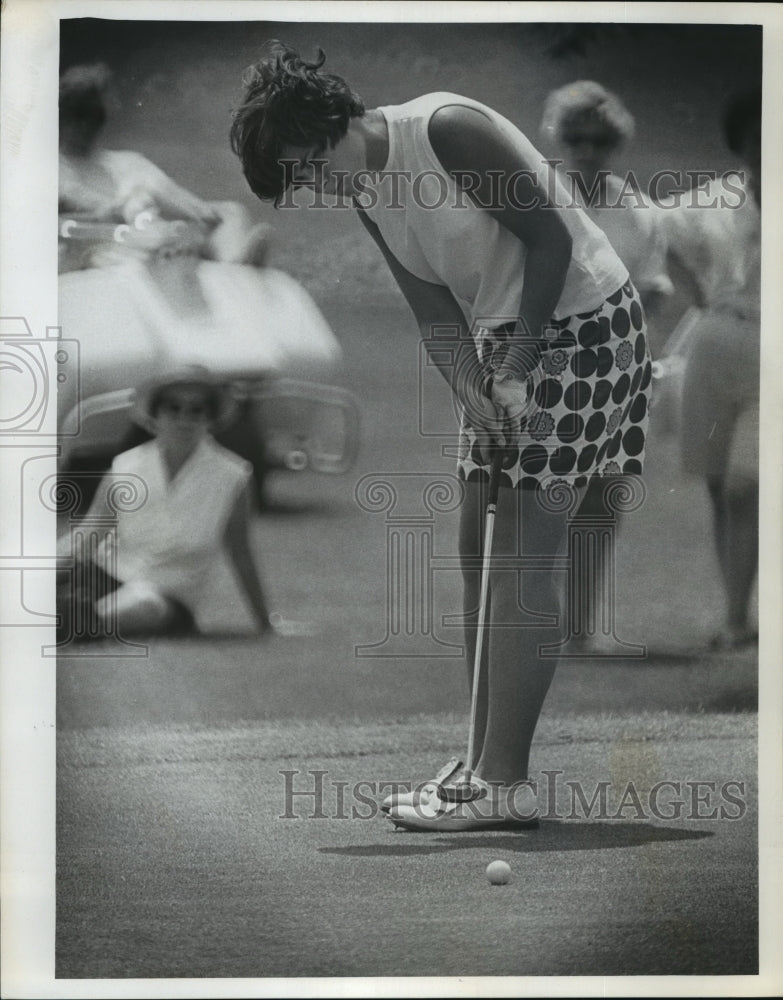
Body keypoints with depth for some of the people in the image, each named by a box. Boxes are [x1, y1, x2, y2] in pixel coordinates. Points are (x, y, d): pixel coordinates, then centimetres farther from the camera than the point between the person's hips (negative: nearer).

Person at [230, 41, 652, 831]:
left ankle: (505, 780, -9)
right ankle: (487, 758, 14)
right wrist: (473, 393, -14)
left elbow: (550, 240, -19)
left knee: (523, 559, -11)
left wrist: (516, 374, -18)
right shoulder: (364, 194, 6)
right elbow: (435, 309, 4)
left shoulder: (448, 130, -20)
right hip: (504, 338, 9)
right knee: (480, 546, 7)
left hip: (581, 325, -9)